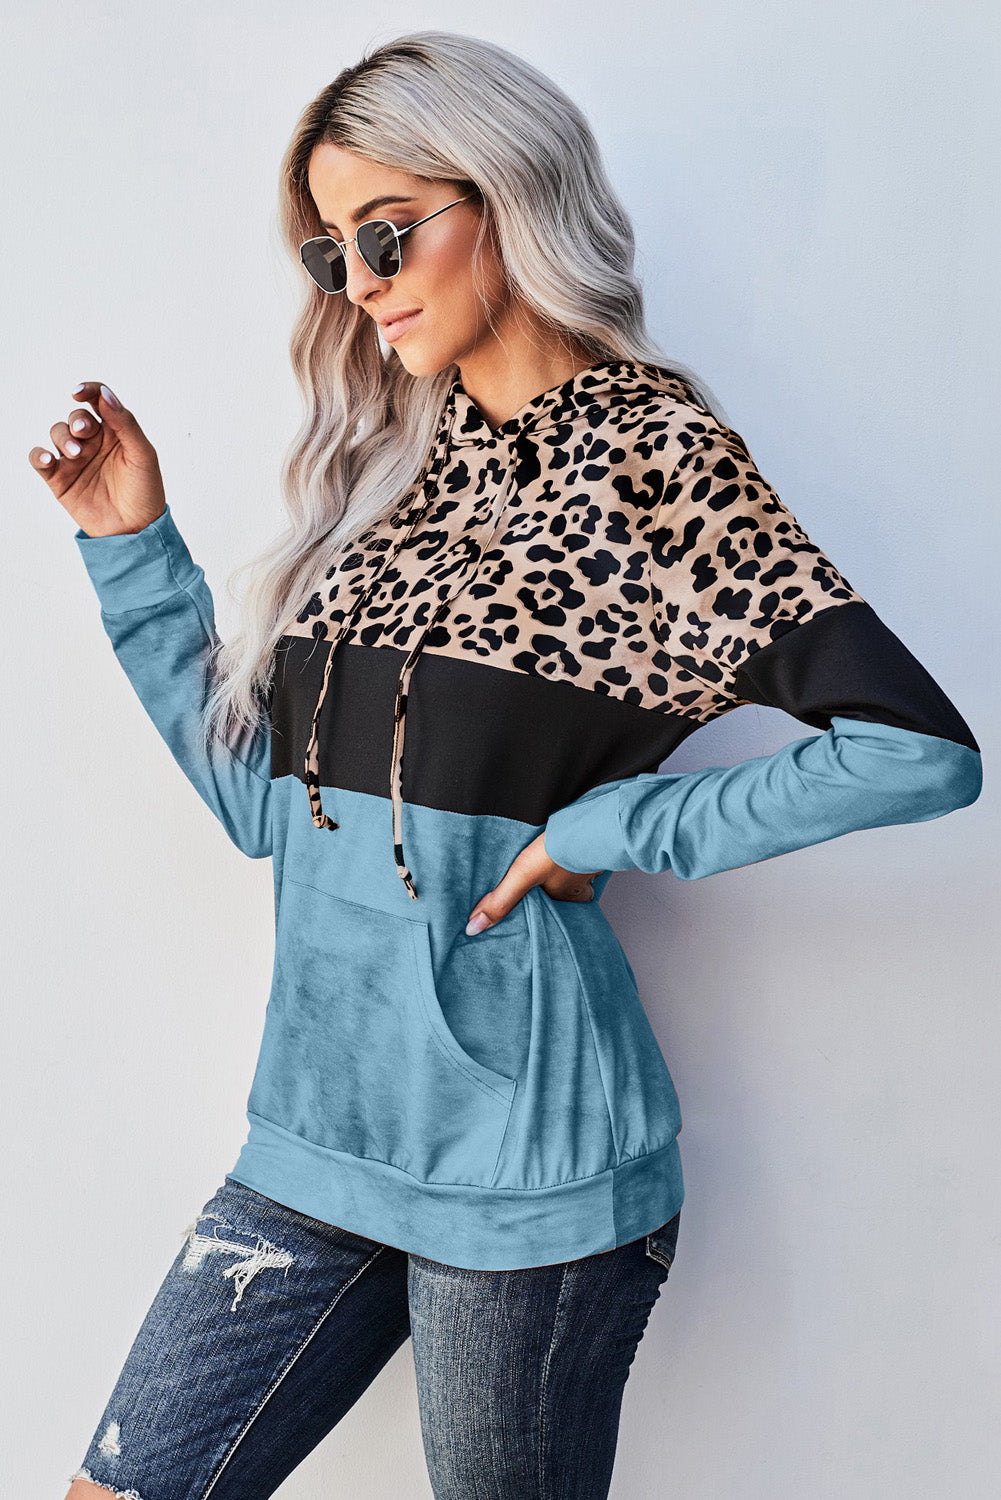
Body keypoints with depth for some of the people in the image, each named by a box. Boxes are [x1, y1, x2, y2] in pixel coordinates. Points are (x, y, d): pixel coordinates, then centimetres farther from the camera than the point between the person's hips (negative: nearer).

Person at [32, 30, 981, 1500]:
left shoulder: (655, 456, -8)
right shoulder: (392, 470, 10)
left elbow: (919, 748, -18)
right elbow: (260, 793, 11)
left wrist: (607, 827, -14)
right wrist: (132, 547, 7)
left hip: (516, 1139, -6)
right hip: (322, 1119, 6)